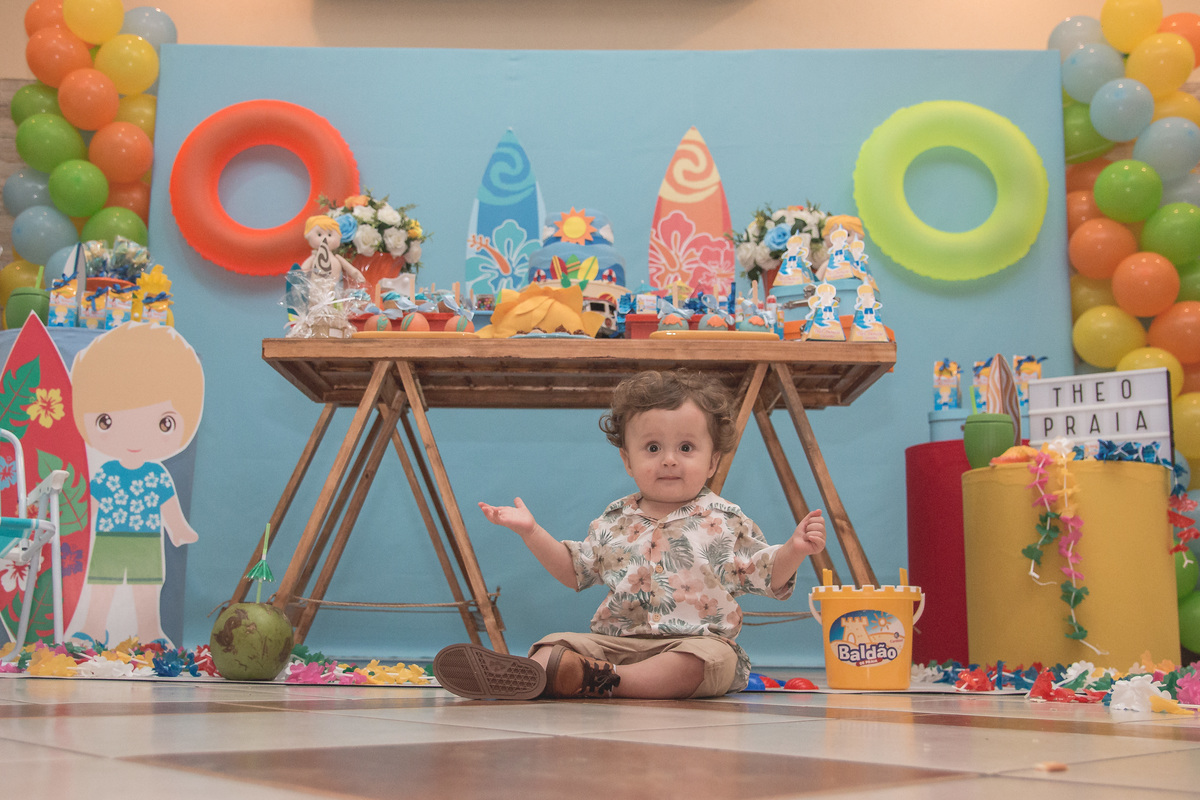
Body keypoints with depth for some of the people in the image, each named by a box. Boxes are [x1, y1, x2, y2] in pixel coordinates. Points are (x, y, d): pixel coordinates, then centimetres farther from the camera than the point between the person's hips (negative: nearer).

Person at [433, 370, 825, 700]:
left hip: (695, 640, -3)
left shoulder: (726, 522, 5)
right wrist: (531, 532, 15)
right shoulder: (615, 522, 13)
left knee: (711, 657, -36)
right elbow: (576, 570, 22)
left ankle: (600, 680, -47)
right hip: (615, 638, 3)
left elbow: (767, 577, 6)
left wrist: (794, 550, -14)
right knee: (558, 642, -17)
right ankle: (529, 671, -50)